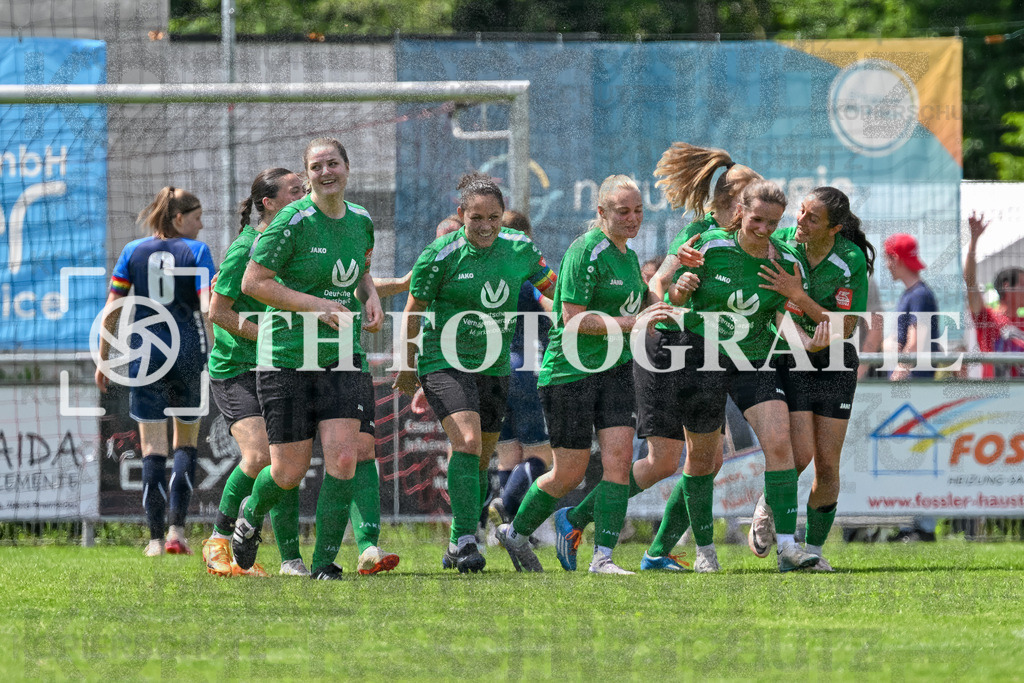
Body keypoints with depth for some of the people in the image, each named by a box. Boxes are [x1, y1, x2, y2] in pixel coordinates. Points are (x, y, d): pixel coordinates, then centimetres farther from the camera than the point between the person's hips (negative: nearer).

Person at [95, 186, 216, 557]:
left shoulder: (133, 252, 5)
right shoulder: (196, 252, -3)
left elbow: (111, 309, 4)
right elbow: (211, 308, -11)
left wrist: (103, 359, 9)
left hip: (145, 355, 1)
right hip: (189, 354, -1)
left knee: (153, 449, 2)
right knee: (185, 445, 14)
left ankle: (156, 539, -5)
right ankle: (177, 530, 3)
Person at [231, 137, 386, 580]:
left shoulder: (361, 221, 6)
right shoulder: (293, 221, -12)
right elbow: (253, 282, -12)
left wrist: (370, 297, 4)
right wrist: (315, 305, -18)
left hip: (341, 356, 4)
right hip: (287, 357, -4)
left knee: (343, 458, -11)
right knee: (289, 472, 0)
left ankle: (324, 562, -2)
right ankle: (252, 515, 35)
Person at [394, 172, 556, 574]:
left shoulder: (521, 250, -2)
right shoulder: (440, 256, -12)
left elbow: (551, 289, 16)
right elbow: (413, 311, 0)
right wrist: (407, 367, 7)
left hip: (494, 368, 5)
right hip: (445, 362, -5)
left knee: (480, 460, 11)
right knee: (467, 442, -23)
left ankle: (457, 548, 26)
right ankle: (465, 540, -24)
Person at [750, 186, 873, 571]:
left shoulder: (852, 261, -17)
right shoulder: (781, 241, -11)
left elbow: (844, 328, -19)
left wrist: (798, 296, -28)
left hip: (835, 365, 0)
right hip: (789, 362, 0)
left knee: (827, 465, -1)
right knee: (799, 455, -15)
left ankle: (813, 549, 16)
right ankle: (767, 508, 16)